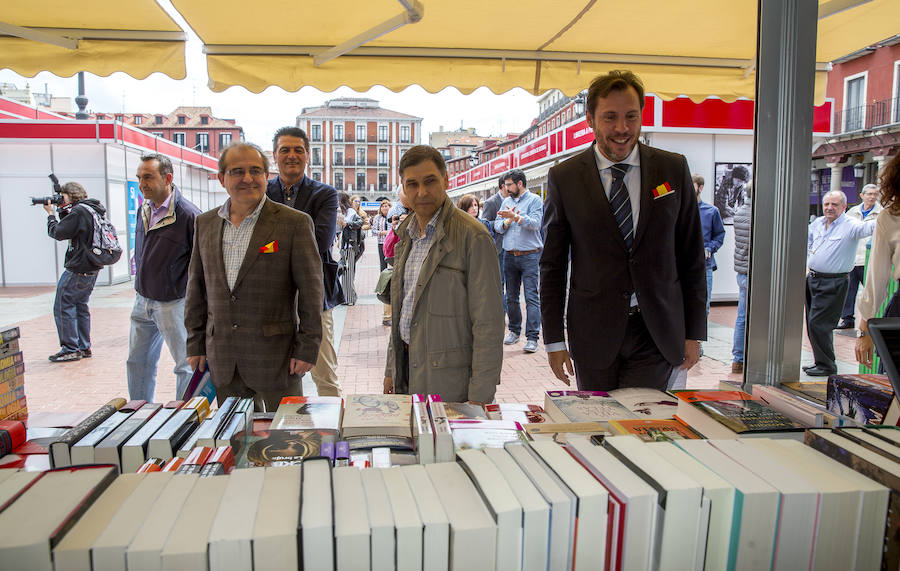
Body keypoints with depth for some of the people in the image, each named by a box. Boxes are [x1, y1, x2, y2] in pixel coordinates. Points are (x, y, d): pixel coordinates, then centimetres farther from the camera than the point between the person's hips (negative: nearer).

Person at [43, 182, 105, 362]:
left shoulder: (79, 211, -15)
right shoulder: (94, 209, 14)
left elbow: (57, 233, -12)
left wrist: (50, 214, 3)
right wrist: (62, 212, 9)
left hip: (77, 270, -9)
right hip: (92, 269, 10)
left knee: (63, 307, -1)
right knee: (81, 306, 15)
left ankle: (71, 349, 1)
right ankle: (84, 347, 19)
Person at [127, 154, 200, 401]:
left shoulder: (188, 215, -19)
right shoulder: (144, 209, 5)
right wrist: (140, 286, 19)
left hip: (173, 304, -8)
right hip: (142, 301, 8)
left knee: (186, 365, 3)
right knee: (137, 362, 18)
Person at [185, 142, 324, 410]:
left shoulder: (295, 222, -7)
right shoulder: (205, 223, 9)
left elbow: (311, 290, -7)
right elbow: (196, 288, 13)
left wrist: (307, 348, -10)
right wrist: (195, 344, 11)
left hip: (274, 355, -4)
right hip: (222, 356, 4)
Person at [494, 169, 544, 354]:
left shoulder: (534, 200, -1)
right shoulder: (506, 202, 15)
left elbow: (535, 223, -15)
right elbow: (497, 227, 10)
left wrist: (515, 216, -22)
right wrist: (507, 221, -10)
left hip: (530, 255, -5)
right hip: (509, 255, 5)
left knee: (532, 297, -8)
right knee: (511, 297, 11)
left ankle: (532, 337, -8)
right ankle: (514, 331, 25)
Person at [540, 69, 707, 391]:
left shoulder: (673, 169, 2)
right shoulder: (564, 178, -2)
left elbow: (692, 256, 6)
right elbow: (552, 265, 1)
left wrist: (694, 332, 4)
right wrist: (554, 340, -1)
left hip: (657, 329, 1)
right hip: (593, 332, 0)